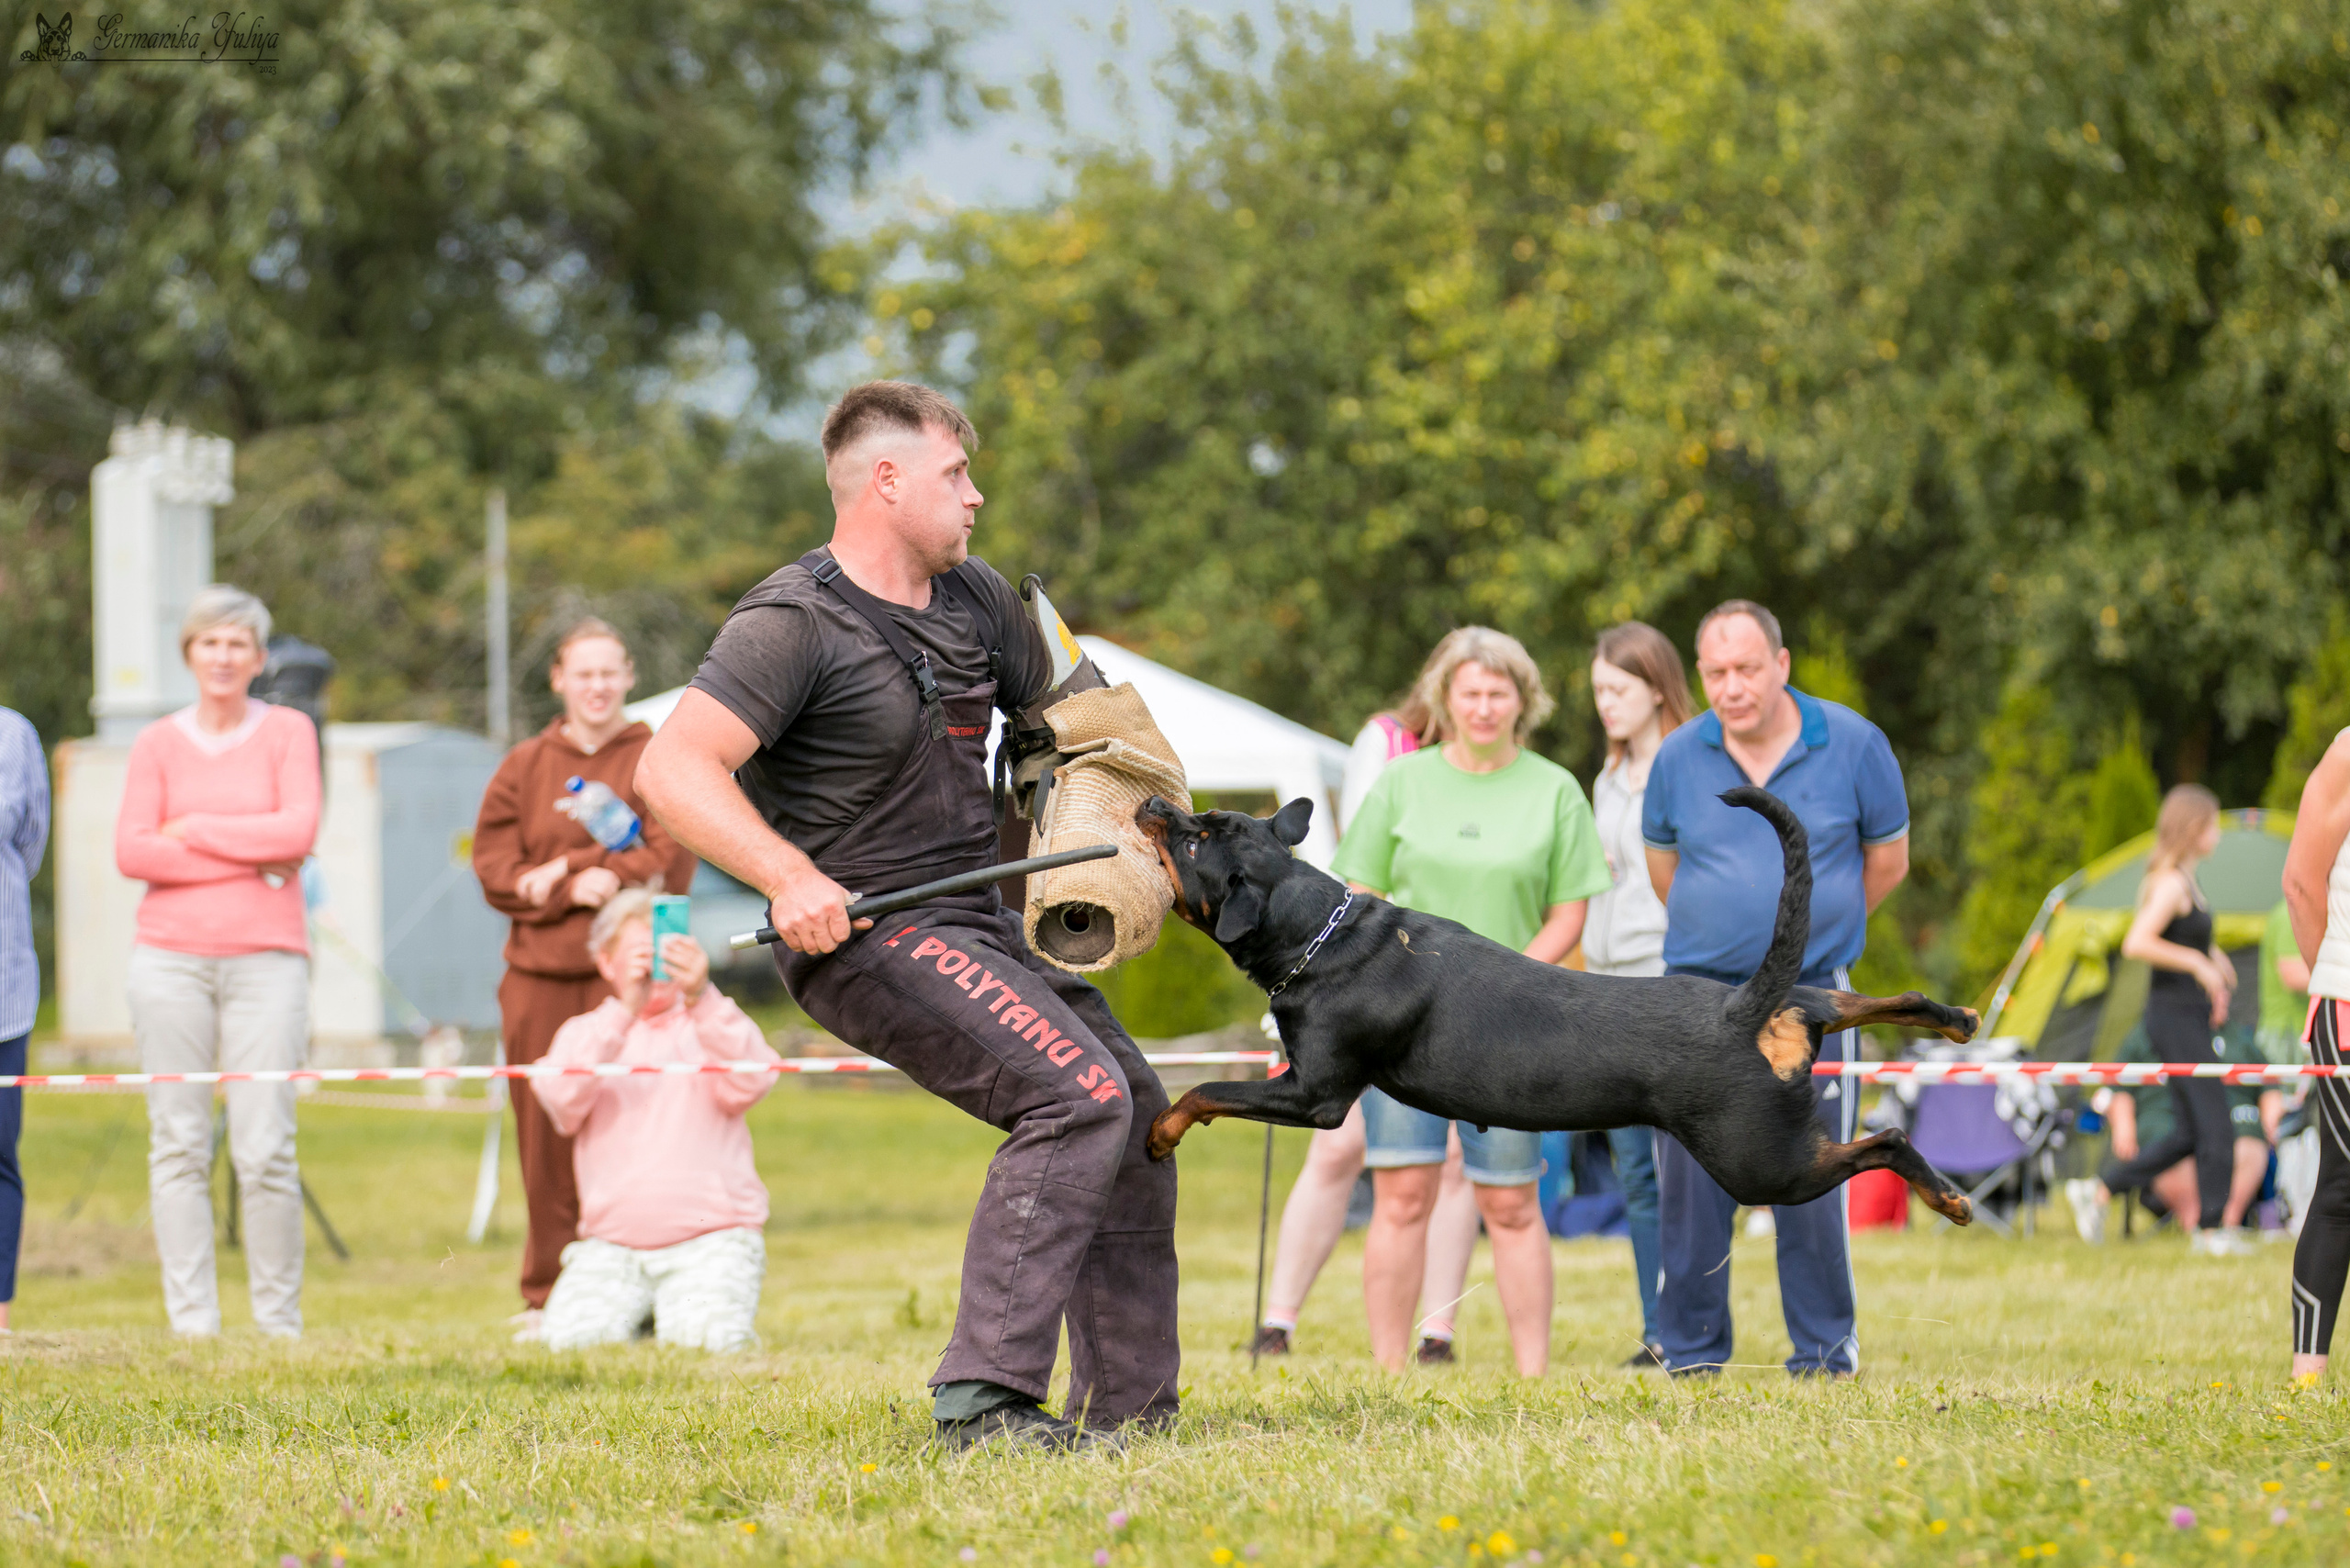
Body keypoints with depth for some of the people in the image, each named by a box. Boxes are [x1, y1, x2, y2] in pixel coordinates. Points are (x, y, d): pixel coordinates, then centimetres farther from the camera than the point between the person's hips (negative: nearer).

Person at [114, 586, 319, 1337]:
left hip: (267, 958, -1)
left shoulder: (288, 732, 9)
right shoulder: (157, 743, 11)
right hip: (170, 957, 1)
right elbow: (131, 851, -1)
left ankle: (279, 1320, 1)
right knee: (178, 1144, -1)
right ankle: (191, 1321, 3)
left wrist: (193, 830, -3)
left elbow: (299, 830, -5)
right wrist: (248, 859, -6)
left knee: (265, 1147, -7)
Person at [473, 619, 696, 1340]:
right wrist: (578, 888, -8)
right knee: (545, 1133, -1)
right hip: (540, 973, 2)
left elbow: (669, 862, -3)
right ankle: (547, 1298, 5)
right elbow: (495, 873, 8)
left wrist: (569, 872, -10)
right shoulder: (524, 768, 16)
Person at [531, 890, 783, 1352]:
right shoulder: (584, 1033, 12)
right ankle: (640, 1311, 9)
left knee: (708, 1340, -26)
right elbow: (561, 1101, -11)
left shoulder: (710, 1023, 10)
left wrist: (701, 998, -29)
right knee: (572, 1339, -22)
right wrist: (623, 1011, -24)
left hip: (712, 1232, -1)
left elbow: (750, 1083, -13)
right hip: (612, 1241, 1)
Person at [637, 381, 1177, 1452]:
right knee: (1080, 1097, -23)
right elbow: (673, 770, -26)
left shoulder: (975, 599, 8)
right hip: (867, 934, -9)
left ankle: (1129, 1406, 21)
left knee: (1137, 1119, 13)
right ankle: (983, 1399, -25)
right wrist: (791, 877, -38)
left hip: (978, 923, 9)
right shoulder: (794, 624, -17)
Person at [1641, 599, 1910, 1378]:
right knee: (1690, 1181, 1)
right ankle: (1691, 1353, 10)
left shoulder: (1852, 744, -4)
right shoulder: (1678, 757, 1)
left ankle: (1824, 1355, 8)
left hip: (1810, 993, -2)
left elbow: (1887, 857, 10)